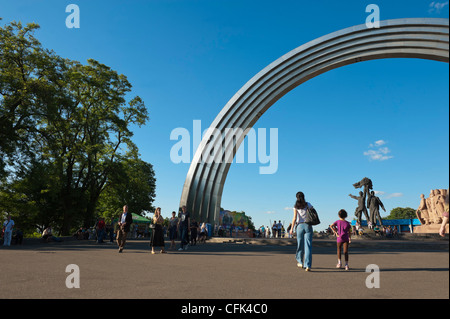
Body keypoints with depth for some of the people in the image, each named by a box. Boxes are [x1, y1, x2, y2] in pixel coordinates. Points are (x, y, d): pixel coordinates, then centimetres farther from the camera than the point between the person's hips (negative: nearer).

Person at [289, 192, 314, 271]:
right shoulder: (308, 204, 3)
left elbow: (294, 218, -2)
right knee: (308, 246, -3)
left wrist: (292, 228, 3)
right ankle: (308, 265, -10)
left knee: (300, 244, 14)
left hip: (300, 226, 1)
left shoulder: (296, 206, 2)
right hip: (308, 226, 0)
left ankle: (300, 262, 29)